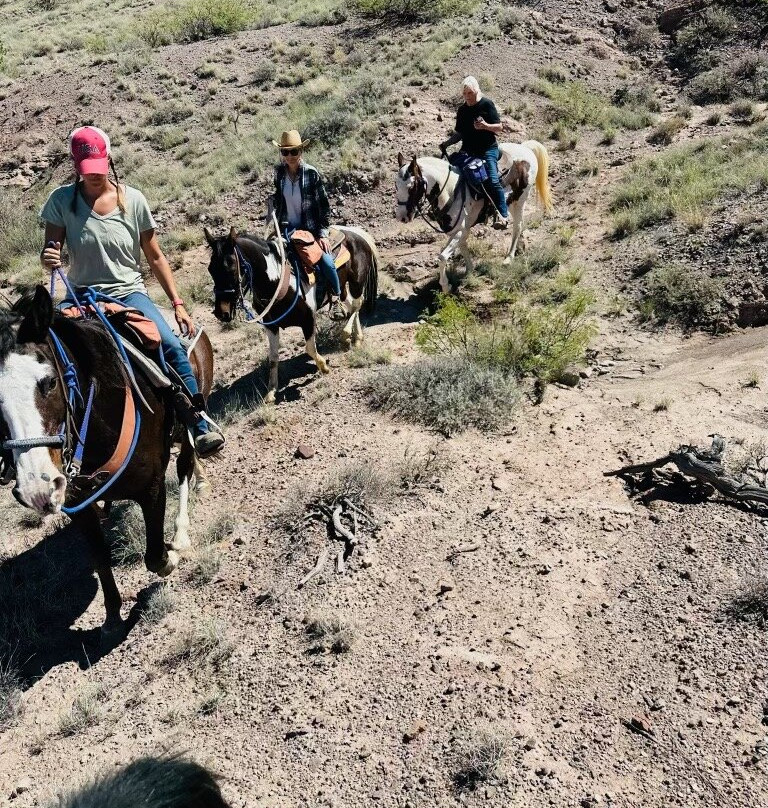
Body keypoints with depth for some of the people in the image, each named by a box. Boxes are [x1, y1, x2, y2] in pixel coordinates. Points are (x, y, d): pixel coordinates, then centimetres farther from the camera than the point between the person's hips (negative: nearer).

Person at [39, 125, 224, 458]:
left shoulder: (133, 200, -2)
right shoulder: (62, 200, -2)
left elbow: (155, 258, 4)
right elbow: (51, 250, 3)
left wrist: (177, 303, -1)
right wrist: (47, 256, -23)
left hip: (129, 293, 0)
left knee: (174, 349, -23)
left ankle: (200, 430, -18)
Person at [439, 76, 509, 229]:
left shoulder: (487, 104, -2)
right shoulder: (462, 110, 12)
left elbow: (499, 128, -3)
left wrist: (486, 126, -22)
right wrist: (446, 143, -1)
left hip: (488, 149, -5)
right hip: (468, 151, 6)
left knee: (493, 180, -19)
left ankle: (503, 215, -15)